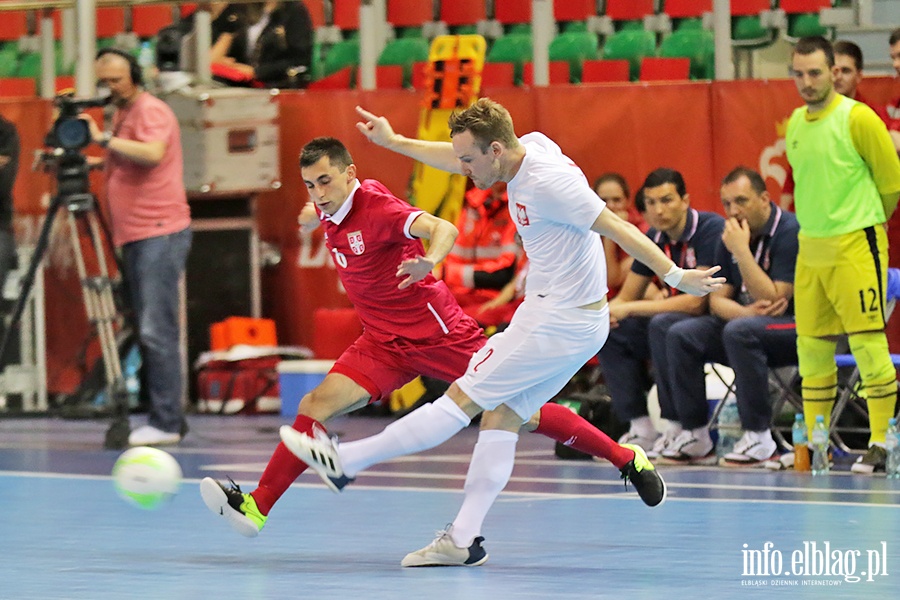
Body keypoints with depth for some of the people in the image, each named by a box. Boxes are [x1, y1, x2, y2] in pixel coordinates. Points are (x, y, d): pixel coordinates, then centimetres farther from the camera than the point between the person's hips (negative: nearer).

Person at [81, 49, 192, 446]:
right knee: (148, 331, 10)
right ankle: (166, 418, 14)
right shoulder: (121, 114, 20)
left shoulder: (150, 110, -9)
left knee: (157, 330, -13)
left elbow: (152, 154, -26)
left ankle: (165, 423, -14)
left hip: (160, 233, -10)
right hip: (135, 236, 10)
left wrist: (104, 138, -22)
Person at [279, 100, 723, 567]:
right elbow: (459, 159, 21)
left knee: (463, 399, -4)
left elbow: (619, 230, -24)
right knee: (500, 415, 7)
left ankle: (344, 462, 0)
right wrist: (394, 142, 23)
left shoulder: (547, 181, -24)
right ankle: (464, 540, 6)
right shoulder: (531, 145, 4)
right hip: (577, 323, 10)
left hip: (556, 324, -10)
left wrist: (675, 276, -23)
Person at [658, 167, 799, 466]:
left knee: (739, 331, -35)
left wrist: (741, 251, -26)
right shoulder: (729, 236, 6)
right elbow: (717, 299, 5)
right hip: (747, 320, 8)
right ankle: (694, 433, -6)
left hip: (797, 329, -8)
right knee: (680, 335, -11)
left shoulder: (789, 232, -17)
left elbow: (774, 299, -23)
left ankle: (758, 437, -27)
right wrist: (746, 311, -17)